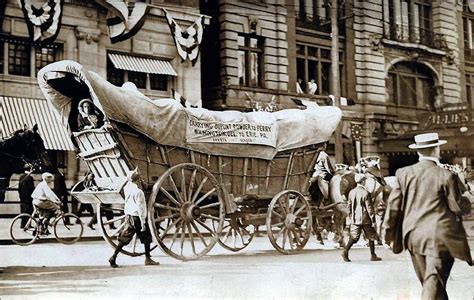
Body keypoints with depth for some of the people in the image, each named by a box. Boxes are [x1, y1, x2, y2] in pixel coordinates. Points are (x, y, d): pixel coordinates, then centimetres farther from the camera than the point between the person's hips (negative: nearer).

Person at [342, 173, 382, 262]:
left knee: (354, 237, 6)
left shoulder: (351, 192, 4)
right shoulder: (366, 193, -14)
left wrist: (350, 217, 21)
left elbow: (349, 206, 12)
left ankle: (345, 251, -12)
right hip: (365, 219, -5)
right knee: (371, 237, 10)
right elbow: (369, 207, -13)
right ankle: (373, 256, 15)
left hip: (355, 219, 5)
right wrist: (373, 218, -6)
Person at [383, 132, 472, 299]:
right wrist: (467, 204, 20)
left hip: (414, 236, 4)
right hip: (440, 237, -4)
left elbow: (393, 205, 1)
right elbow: (458, 207, -4)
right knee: (434, 285, -2)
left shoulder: (403, 173, 0)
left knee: (427, 283, 19)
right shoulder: (446, 176, -9)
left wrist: (390, 234, 10)